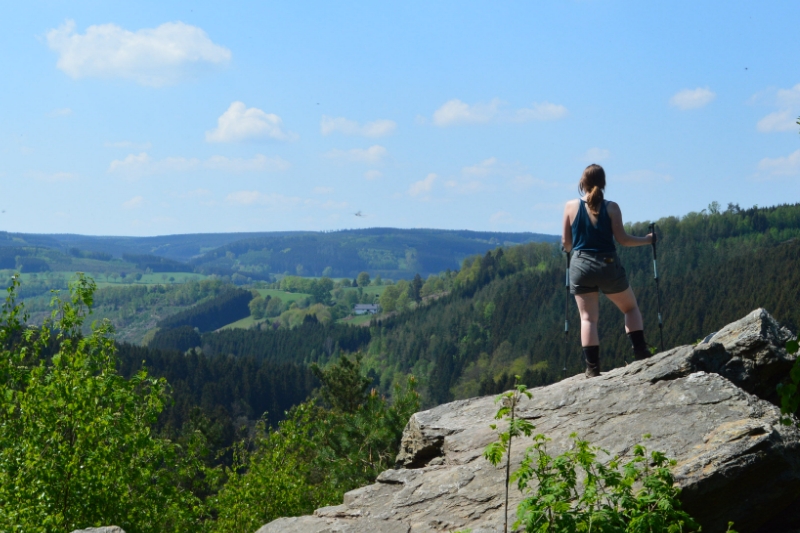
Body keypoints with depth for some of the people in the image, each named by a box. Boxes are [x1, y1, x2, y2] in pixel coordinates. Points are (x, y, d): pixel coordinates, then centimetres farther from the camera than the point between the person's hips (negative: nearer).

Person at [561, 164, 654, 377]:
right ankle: (641, 354, 9)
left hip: (581, 266, 1)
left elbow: (566, 244, 3)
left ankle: (592, 368, -2)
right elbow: (622, 239, -5)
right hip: (608, 265, -1)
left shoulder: (571, 206, -2)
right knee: (631, 308, 19)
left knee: (588, 318, 5)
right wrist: (647, 239, 11)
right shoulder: (611, 207, -6)